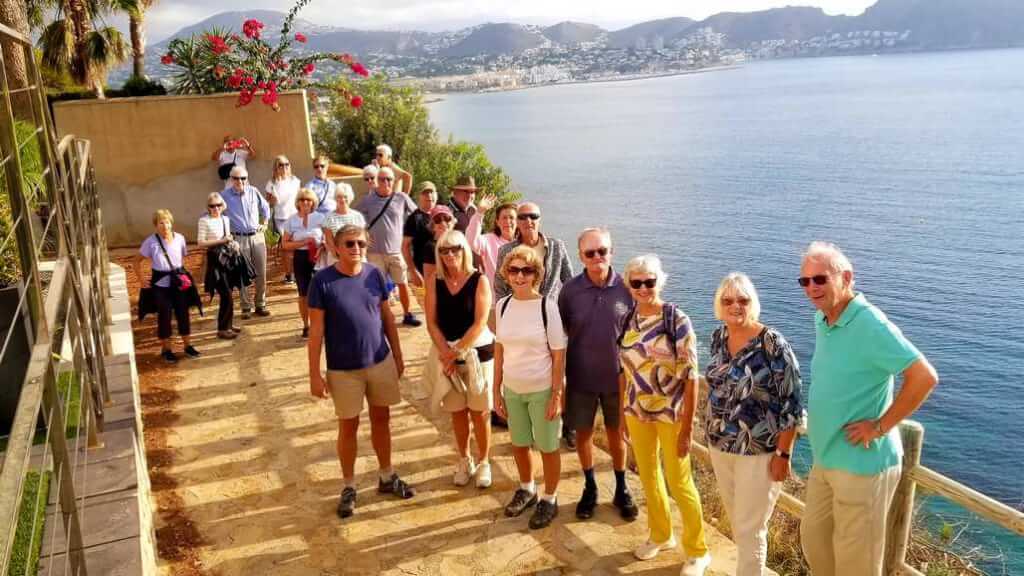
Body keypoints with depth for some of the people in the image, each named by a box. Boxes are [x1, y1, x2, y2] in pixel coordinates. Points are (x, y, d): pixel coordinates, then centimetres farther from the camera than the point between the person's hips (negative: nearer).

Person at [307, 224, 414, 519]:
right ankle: (349, 487, 26)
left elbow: (387, 317, 6)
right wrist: (315, 374, -10)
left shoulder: (375, 274, -4)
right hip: (343, 369, -3)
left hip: (381, 361, 3)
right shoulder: (322, 281, -14)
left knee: (381, 419, 15)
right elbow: (316, 330, -10)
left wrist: (397, 355, 9)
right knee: (349, 426, 9)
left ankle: (386, 477, 33)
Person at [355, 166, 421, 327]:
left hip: (397, 250, 0)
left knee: (403, 284, 8)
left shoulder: (402, 198, -2)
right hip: (376, 252, 0)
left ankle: (407, 314, 25)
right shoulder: (368, 200, 0)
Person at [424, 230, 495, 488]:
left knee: (479, 412, 5)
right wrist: (446, 354, -14)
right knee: (457, 412, 13)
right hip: (447, 354, 3)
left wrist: (457, 352, -16)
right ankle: (464, 461, 30)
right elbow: (432, 323, -3)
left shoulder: (479, 280, -10)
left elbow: (480, 323, -14)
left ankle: (483, 462, 22)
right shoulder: (435, 283, -1)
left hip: (478, 353, -3)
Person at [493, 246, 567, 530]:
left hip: (542, 390, -4)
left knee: (548, 447, 11)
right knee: (519, 444, 20)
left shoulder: (547, 306, -15)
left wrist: (556, 395, -13)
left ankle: (549, 500, 32)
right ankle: (526, 490, 44)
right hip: (513, 389, 5)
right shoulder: (502, 306, -2)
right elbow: (499, 350, 5)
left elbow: (559, 356, -12)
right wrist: (497, 390, 6)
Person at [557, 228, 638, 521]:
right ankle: (590, 488, 36)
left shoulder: (625, 288, -10)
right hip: (581, 378, 1)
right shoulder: (570, 290, -9)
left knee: (617, 433, 15)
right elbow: (560, 333, -1)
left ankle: (621, 490, 35)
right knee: (583, 433, 14)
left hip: (616, 377, 0)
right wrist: (559, 376, 1)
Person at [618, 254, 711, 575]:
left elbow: (691, 376, -15)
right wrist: (621, 411, 9)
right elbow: (624, 370, 8)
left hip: (671, 414, -5)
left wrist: (688, 427, -16)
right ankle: (661, 536, 41)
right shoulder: (626, 320, -1)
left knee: (679, 482, 6)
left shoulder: (677, 320, -16)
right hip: (637, 412, 5)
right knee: (648, 477, 19)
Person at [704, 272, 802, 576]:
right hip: (720, 446, 6)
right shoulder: (718, 337, 1)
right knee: (737, 522, 21)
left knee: (749, 528, 5)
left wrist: (783, 454, -16)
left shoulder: (773, 343, -18)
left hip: (759, 451, -6)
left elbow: (790, 403, -16)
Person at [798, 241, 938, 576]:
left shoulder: (869, 324, -21)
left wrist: (881, 425, -20)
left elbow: (925, 377, -25)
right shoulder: (822, 320, 6)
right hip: (825, 459, 9)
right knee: (814, 540, 21)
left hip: (862, 463, -9)